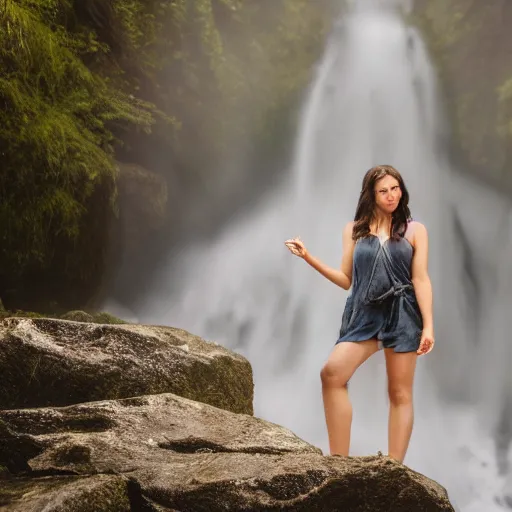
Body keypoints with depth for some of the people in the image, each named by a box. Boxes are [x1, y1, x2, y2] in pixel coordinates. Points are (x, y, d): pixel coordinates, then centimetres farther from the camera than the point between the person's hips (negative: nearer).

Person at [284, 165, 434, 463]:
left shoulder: (415, 230, 6)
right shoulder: (354, 230, 11)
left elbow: (421, 280, 1)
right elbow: (346, 280, 12)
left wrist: (428, 326, -6)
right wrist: (308, 257, 3)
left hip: (402, 314, -1)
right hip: (363, 314, 2)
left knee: (400, 393, 1)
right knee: (332, 374, -21)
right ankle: (339, 460, -15)